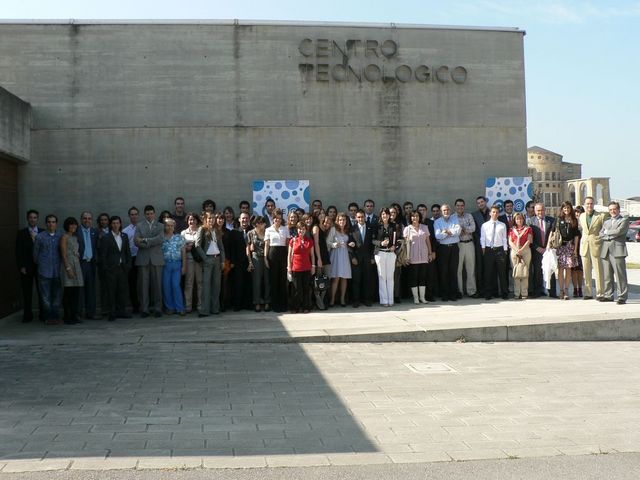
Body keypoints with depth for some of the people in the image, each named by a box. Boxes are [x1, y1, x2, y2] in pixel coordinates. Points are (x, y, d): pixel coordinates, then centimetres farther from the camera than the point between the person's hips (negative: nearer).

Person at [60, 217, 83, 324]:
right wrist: (68, 268, -17)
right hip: (68, 264, -7)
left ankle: (74, 316, 11)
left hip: (76, 265, 7)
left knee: (76, 292, 6)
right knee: (68, 292, -5)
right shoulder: (64, 237, -5)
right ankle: (67, 317, -1)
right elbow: (64, 255, -11)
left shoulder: (75, 237, 17)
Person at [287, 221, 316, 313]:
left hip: (307, 268, 1)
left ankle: (306, 307, 12)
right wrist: (289, 266, 0)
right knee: (297, 289, 1)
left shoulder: (310, 241, 7)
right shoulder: (293, 240, 3)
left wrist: (313, 266, 6)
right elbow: (289, 254, 5)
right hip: (296, 268, -1)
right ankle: (295, 308, 10)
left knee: (306, 288, 4)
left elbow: (312, 254, 11)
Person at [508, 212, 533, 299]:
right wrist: (516, 250, -9)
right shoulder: (512, 230, 16)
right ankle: (516, 293, -2)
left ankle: (524, 293, -5)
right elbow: (510, 242, 6)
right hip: (514, 251, 2)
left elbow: (529, 240, 0)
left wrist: (521, 250, -11)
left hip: (525, 250, -2)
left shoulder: (528, 229, 10)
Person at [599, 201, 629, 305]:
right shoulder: (606, 221, 24)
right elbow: (601, 234, 11)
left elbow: (619, 231, -11)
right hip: (606, 251, 6)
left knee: (620, 275, -8)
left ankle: (622, 297, -6)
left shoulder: (624, 220, 6)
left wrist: (607, 232, 3)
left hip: (617, 250, -5)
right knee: (607, 275, 7)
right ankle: (608, 295, 15)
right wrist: (612, 235, -5)